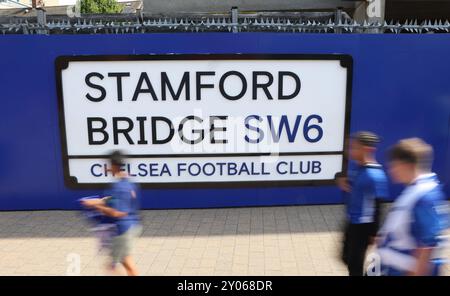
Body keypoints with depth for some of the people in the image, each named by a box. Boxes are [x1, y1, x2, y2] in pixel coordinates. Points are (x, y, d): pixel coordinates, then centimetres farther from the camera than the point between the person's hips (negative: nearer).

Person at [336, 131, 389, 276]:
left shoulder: (375, 175, -24)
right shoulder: (357, 167, 1)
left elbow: (378, 207, -20)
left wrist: (374, 233, -16)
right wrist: (341, 180, -3)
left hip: (363, 226, -8)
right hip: (352, 222, 8)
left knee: (354, 262, 6)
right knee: (347, 257, 21)